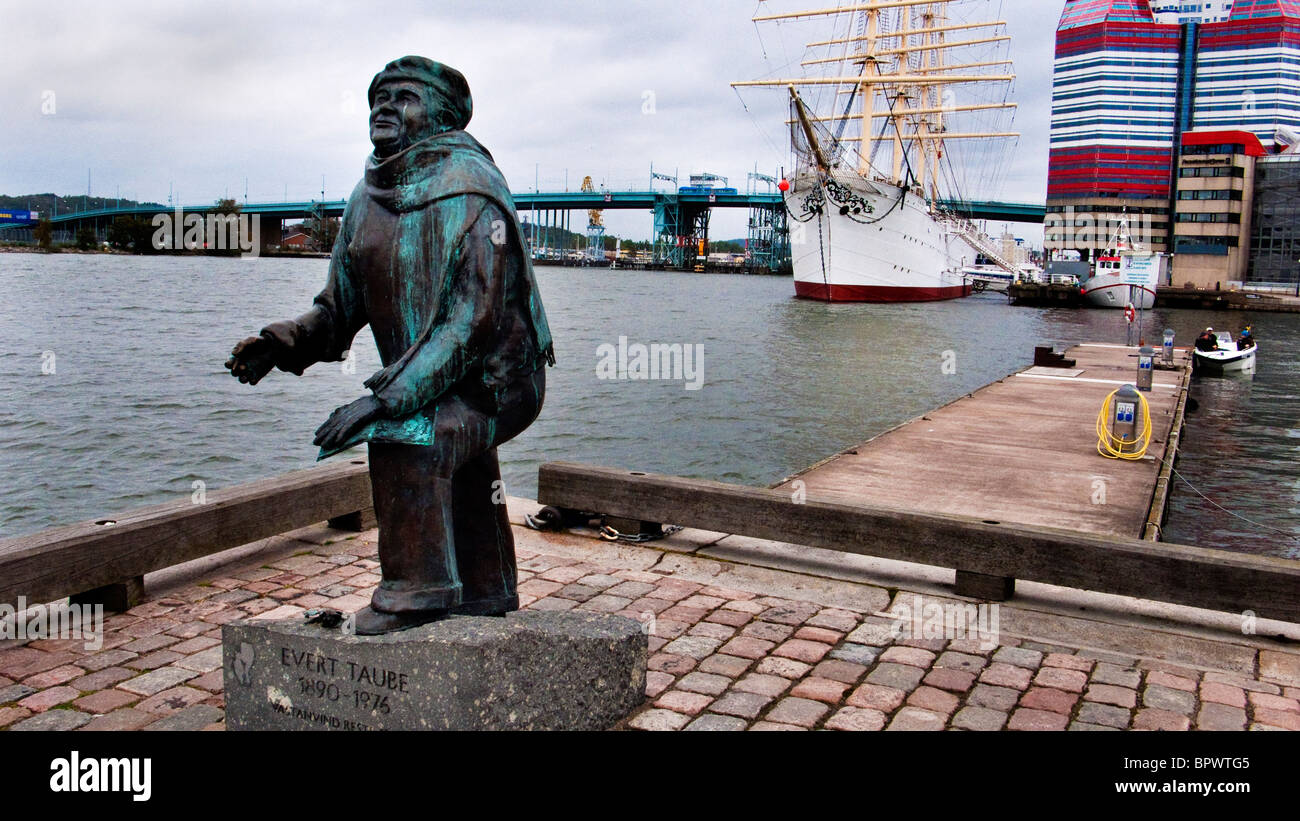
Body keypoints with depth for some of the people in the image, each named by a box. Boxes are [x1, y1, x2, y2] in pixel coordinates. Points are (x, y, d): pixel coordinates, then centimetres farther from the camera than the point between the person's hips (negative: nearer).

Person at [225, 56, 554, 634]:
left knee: (406, 430, -31)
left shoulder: (468, 191, -20)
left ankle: (418, 586, -16)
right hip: (432, 382, 9)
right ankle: (485, 587, 46)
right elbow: (339, 309, 8)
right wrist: (282, 343, -12)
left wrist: (387, 400, -34)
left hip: (497, 377, -9)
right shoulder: (368, 198, 4)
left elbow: (475, 318, -28)